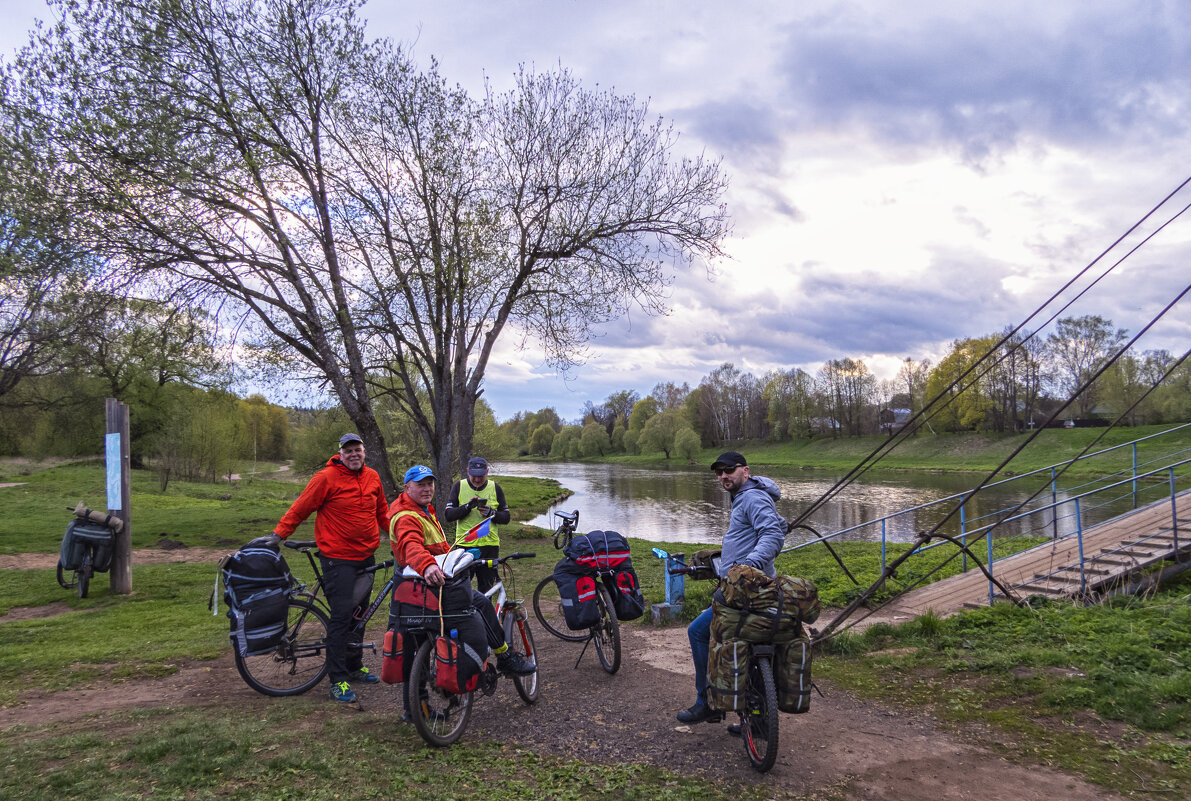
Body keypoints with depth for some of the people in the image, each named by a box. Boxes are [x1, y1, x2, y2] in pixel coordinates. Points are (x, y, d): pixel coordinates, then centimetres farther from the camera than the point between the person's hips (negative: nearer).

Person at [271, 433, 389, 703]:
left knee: (359, 614, 15)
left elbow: (382, 513, 20)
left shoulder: (372, 477, 7)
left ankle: (354, 667, 30)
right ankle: (338, 681, 1)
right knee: (341, 616, -7)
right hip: (338, 558, -6)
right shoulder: (327, 478, -11)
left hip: (366, 557, 6)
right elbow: (300, 509, -6)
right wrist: (278, 534, -8)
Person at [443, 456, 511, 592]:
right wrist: (467, 506, -18)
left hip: (489, 545, 1)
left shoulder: (495, 488, 5)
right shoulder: (459, 486, 2)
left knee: (486, 590, 6)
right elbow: (448, 515, -4)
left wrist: (491, 513, -13)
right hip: (464, 545, -1)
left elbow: (506, 517, 6)